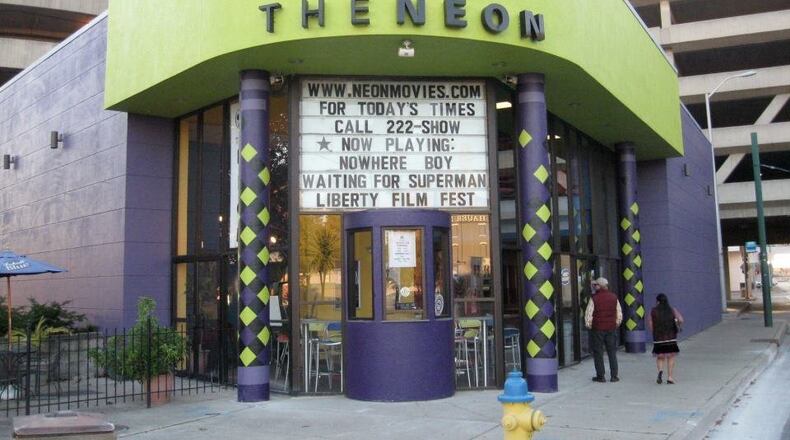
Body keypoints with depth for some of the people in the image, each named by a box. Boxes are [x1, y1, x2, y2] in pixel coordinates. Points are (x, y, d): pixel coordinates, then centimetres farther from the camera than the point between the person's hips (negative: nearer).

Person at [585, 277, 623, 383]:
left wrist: (589, 325, 4)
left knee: (598, 353, 4)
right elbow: (619, 314, 8)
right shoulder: (614, 297, 3)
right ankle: (614, 376, 12)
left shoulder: (594, 298, -11)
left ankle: (600, 376, 7)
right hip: (611, 328, 4)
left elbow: (588, 315, -11)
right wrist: (616, 324, 18)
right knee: (612, 352, 11)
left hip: (597, 328, -4)